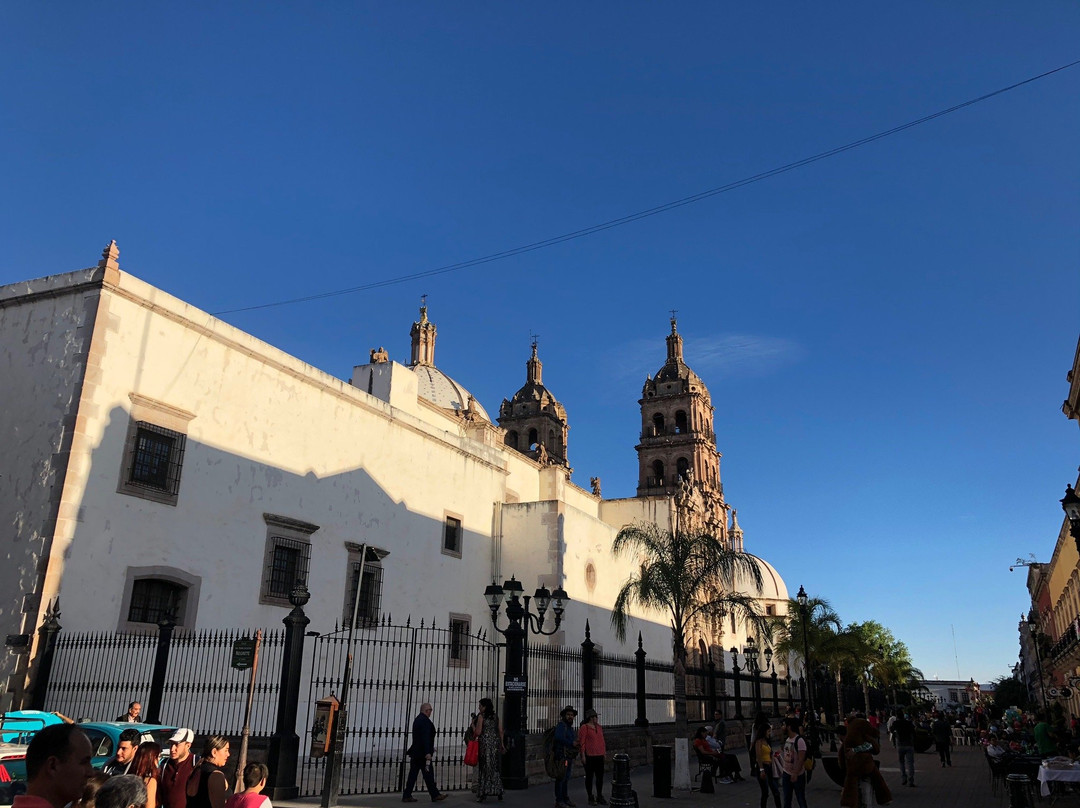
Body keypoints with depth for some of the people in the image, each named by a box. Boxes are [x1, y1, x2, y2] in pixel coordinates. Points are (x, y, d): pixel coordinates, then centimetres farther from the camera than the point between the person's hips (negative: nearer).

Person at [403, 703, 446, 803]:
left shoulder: (417, 719, 14)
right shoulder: (425, 721, -17)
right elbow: (425, 738, -23)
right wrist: (427, 753, -24)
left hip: (415, 752, 9)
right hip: (422, 752, -9)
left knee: (413, 774, 10)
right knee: (428, 774, 0)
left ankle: (407, 796, 11)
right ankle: (435, 795, 8)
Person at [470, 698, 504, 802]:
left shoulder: (481, 716, -8)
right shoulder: (495, 716, 8)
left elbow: (478, 732, -12)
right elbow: (501, 731, 10)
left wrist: (473, 724, 5)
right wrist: (501, 744, 17)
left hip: (485, 744, -5)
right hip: (496, 743, 5)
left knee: (484, 768, 3)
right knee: (496, 768, 11)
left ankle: (483, 794, 3)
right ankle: (499, 793, 12)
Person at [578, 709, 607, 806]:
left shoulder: (599, 727, 12)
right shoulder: (584, 728, -8)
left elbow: (602, 741, 17)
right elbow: (582, 742, -10)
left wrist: (604, 752, 14)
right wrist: (583, 755, -13)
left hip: (599, 756, 6)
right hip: (589, 757, -6)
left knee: (600, 776, 9)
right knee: (589, 777, 3)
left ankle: (599, 797, 21)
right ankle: (590, 798, 13)